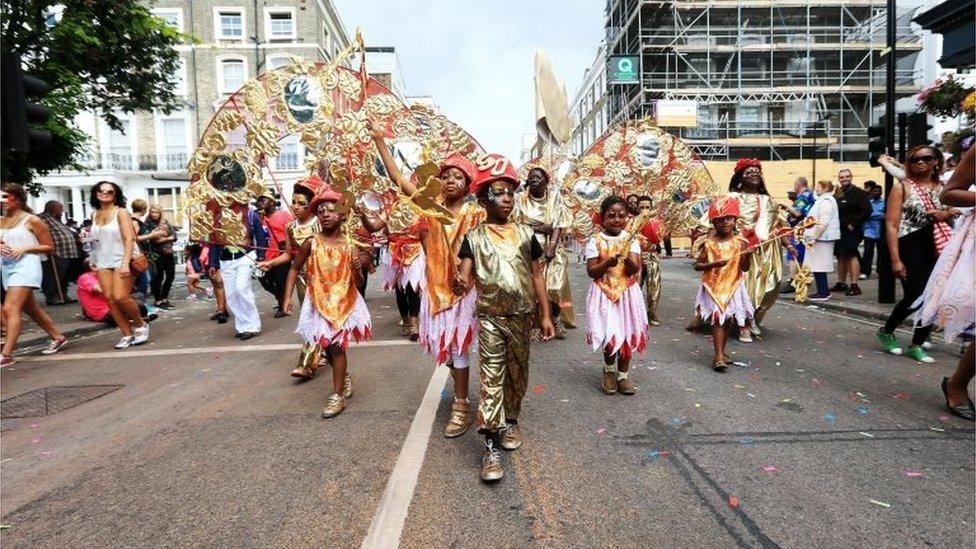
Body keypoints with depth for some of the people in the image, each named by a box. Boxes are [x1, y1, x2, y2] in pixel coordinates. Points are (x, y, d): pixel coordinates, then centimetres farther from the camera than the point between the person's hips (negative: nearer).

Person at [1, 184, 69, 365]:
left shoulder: (32, 220, -4)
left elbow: (49, 247, -2)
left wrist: (25, 248, -14)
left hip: (25, 266, -7)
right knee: (31, 309, 15)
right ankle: (58, 337, 29)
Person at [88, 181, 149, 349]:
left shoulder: (121, 212, -6)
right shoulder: (94, 215, 11)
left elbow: (129, 239, -14)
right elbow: (96, 239, 23)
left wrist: (125, 263, -24)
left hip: (122, 260, -6)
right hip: (103, 262, 6)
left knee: (120, 297, -17)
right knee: (110, 299, -2)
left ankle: (141, 325, 6)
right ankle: (127, 334, 7)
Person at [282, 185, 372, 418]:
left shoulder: (350, 245, -5)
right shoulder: (311, 243, -6)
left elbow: (358, 282, 0)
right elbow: (295, 269, 4)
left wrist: (358, 268, -22)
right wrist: (288, 297, -3)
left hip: (345, 303, -2)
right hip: (319, 303, 2)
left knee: (337, 347, -2)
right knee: (327, 347, 12)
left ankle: (338, 394, 10)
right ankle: (345, 376, 40)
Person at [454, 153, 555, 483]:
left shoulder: (525, 234, 3)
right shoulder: (474, 237, -2)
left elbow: (537, 276, 6)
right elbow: (466, 274, -11)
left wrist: (545, 315, 5)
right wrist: (461, 284, -36)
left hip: (521, 316, 3)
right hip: (490, 317, -3)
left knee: (518, 373, 16)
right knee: (491, 378, -3)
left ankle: (510, 420, 39)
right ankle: (491, 445, 2)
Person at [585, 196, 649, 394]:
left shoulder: (631, 240, 0)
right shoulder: (595, 240, -5)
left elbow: (635, 269, -9)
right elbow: (591, 271, -9)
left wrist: (628, 258, -29)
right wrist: (608, 262, -25)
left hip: (627, 292, 2)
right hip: (603, 293, -2)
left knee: (627, 333, 6)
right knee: (609, 334, -3)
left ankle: (623, 374, 23)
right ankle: (609, 371, 24)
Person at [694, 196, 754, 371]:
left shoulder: (740, 242, -2)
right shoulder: (709, 243, -6)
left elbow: (745, 268, -2)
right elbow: (697, 265, -5)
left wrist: (748, 255, -19)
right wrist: (713, 264, -20)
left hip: (733, 286, 2)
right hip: (713, 286, -2)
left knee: (726, 320, 11)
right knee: (717, 319, -7)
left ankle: (720, 353, 26)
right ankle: (719, 356, -7)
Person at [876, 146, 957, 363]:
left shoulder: (943, 188, 13)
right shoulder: (902, 187, -3)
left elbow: (951, 216, 26)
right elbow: (891, 225, -10)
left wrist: (945, 215, -1)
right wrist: (895, 259, -18)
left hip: (937, 248, 6)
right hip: (910, 247, -6)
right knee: (914, 297, -8)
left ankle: (917, 345, 14)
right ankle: (886, 331, 17)